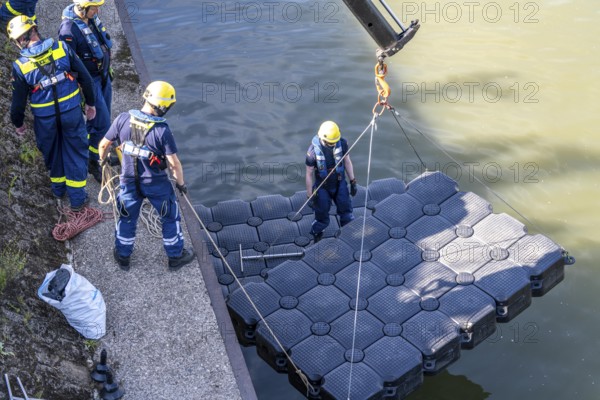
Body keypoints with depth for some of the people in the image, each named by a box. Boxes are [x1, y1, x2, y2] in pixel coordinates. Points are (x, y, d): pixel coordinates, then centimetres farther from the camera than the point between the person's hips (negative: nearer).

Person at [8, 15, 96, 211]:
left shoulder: (20, 66, -12)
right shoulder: (61, 48, -11)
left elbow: (18, 101, -3)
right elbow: (85, 77, -5)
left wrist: (18, 123, 15)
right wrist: (90, 103, 9)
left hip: (44, 119, 0)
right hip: (71, 112, 0)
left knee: (52, 152, 24)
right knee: (76, 152, 13)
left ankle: (58, 188, 43)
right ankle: (77, 197, 18)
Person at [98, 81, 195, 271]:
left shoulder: (123, 119, -15)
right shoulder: (162, 130, -25)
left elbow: (104, 144, -4)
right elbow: (174, 163, -20)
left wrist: (103, 159, 18)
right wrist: (181, 183, -2)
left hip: (129, 181, 3)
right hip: (156, 184, -3)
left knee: (127, 218, 24)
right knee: (170, 218, 19)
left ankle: (123, 256, 42)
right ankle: (176, 256, 33)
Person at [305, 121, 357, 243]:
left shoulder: (342, 143, -19)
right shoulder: (314, 150, -28)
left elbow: (347, 162, -2)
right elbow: (309, 174, -17)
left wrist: (353, 182, 3)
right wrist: (310, 195, -11)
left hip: (340, 184, 3)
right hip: (322, 187, -3)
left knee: (346, 210, 18)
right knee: (322, 215, 13)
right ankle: (317, 236, 40)